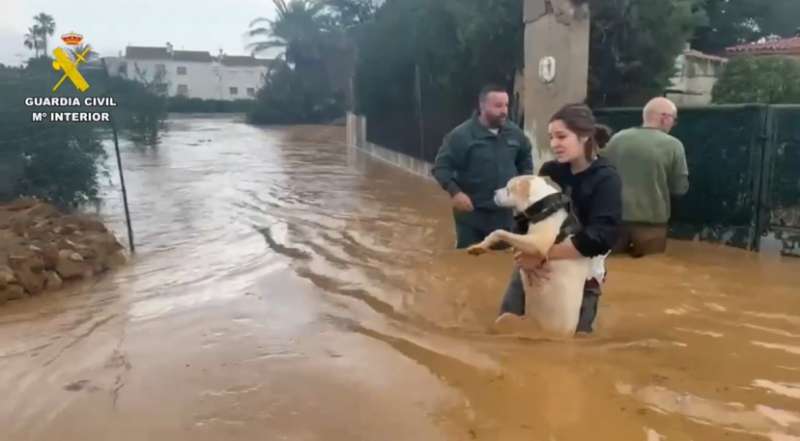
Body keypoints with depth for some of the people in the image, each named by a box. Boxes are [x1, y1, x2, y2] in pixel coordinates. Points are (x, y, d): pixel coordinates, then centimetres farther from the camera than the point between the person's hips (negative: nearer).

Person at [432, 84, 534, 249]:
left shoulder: (515, 133, 1)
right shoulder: (461, 134, -14)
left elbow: (526, 160, 19)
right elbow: (441, 166, -11)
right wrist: (454, 192, -24)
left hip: (505, 214, 4)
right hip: (471, 213, -4)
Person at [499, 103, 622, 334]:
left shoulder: (607, 179, -12)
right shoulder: (549, 171, 1)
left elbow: (599, 238, -24)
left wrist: (541, 255, -29)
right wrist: (527, 255, -24)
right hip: (537, 270, 3)